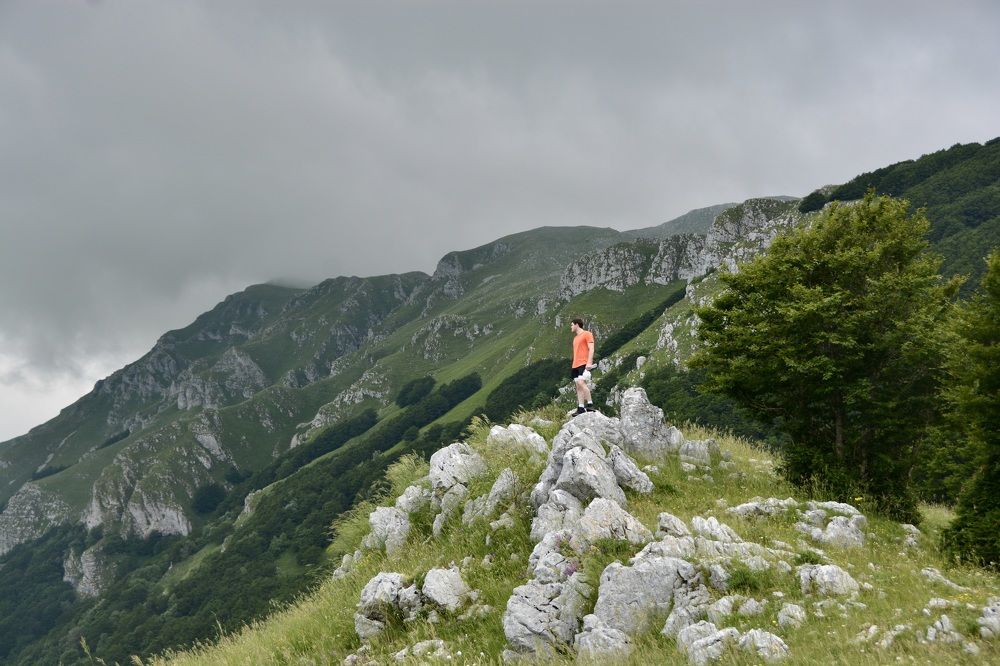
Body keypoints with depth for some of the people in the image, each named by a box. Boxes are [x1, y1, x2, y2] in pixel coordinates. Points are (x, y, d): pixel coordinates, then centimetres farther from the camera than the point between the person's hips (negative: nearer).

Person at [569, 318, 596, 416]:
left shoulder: (587, 334, -1)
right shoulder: (576, 338, 24)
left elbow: (591, 349, -9)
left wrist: (589, 362, -20)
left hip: (584, 364, -9)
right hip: (576, 365, 9)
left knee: (581, 383, -22)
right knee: (578, 386, 2)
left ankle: (590, 404, -18)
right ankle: (580, 408, 0)